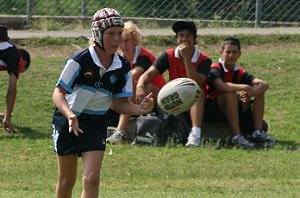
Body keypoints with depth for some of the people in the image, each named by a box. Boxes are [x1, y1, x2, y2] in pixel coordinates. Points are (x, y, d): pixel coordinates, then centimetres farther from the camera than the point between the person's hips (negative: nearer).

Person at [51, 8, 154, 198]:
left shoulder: (123, 67, -5)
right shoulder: (80, 60, -18)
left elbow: (120, 103, 1)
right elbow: (59, 92, -16)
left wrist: (139, 109, -21)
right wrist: (70, 116, -34)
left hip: (97, 125, 2)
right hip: (68, 121, -2)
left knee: (92, 179, -13)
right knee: (67, 181, 9)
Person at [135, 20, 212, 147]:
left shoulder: (204, 60, -11)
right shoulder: (169, 56, -2)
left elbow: (197, 83, -27)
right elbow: (148, 74, -11)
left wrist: (186, 58, -29)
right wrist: (140, 86, -34)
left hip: (195, 107, -3)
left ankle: (195, 135, -49)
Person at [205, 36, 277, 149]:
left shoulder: (240, 72, 4)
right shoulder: (215, 69, -13)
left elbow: (264, 85, -8)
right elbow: (220, 86, -36)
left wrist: (251, 92, -29)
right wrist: (244, 87, -37)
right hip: (212, 109, -6)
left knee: (259, 90, -4)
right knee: (230, 93, -35)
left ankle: (257, 133, -11)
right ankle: (237, 137, -35)